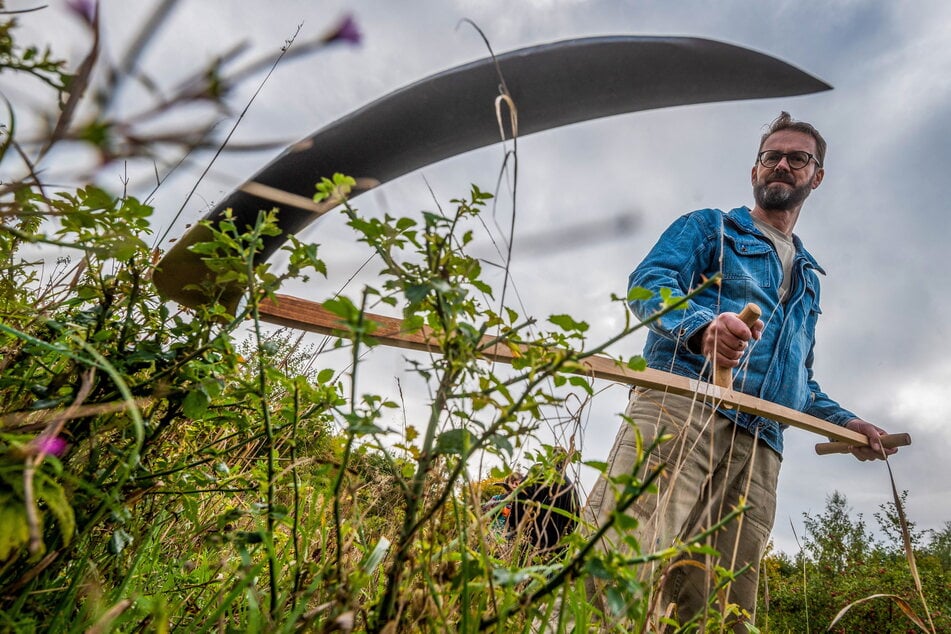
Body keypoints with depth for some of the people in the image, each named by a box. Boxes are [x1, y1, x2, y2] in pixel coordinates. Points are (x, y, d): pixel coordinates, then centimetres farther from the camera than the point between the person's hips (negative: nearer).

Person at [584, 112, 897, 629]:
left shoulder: (807, 277, 35)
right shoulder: (710, 227, 18)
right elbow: (649, 281, -3)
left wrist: (843, 422, 22)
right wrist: (702, 324, -23)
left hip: (758, 451, 6)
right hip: (682, 406, -6)